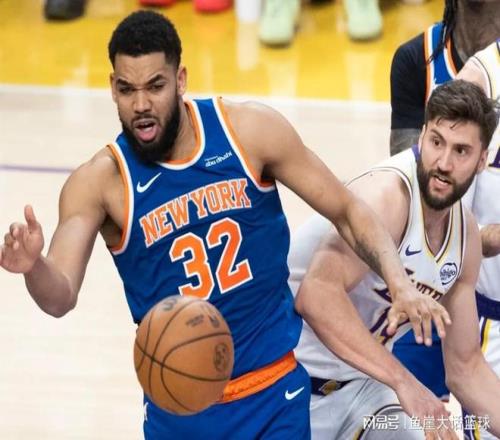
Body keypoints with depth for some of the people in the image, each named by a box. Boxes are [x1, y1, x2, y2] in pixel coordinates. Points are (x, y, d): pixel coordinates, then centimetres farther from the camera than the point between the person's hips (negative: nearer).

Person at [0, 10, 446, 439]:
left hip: (274, 394, 0)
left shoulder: (251, 130, -9)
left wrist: (401, 286, -16)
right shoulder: (99, 183, -14)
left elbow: (348, 211, 0)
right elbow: (61, 298, -25)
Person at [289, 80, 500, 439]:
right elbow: (318, 294, -40)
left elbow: (465, 367, 12)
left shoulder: (465, 233, 1)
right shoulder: (388, 194, -23)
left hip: (363, 385, 7)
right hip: (298, 386, -7)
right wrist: (403, 381, -44)